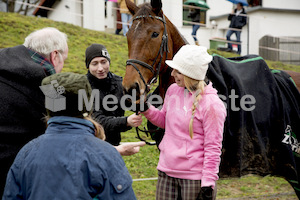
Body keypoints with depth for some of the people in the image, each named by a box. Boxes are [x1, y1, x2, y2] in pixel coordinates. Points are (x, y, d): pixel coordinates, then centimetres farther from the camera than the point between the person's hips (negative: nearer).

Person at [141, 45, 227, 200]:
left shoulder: (211, 103, -15)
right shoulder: (173, 90, 3)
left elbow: (213, 147, -13)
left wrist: (208, 183, -14)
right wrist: (147, 109, 1)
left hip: (194, 176, -6)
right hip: (166, 171, 6)